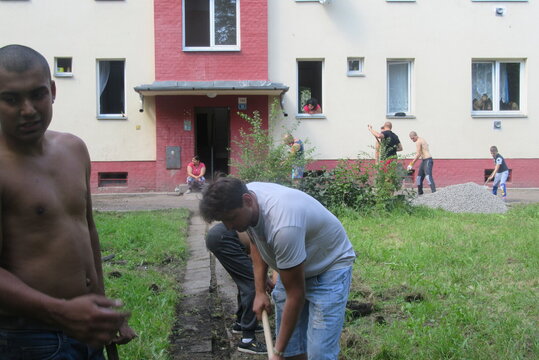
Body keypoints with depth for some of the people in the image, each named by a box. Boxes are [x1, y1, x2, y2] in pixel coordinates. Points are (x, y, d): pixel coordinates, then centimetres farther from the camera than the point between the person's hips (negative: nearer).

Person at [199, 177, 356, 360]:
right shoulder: (245, 195, -14)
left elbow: (295, 296, -30)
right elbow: (256, 242, 8)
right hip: (294, 266, 8)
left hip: (330, 267, -7)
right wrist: (260, 291, 1)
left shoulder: (283, 226, -39)